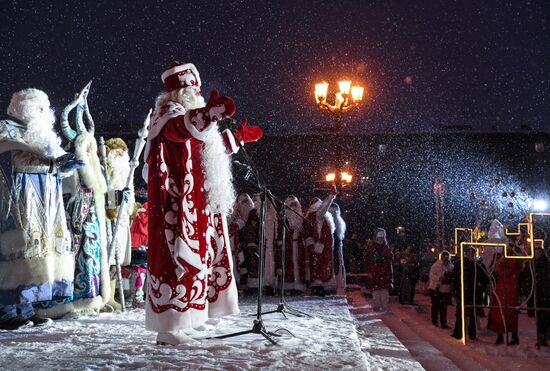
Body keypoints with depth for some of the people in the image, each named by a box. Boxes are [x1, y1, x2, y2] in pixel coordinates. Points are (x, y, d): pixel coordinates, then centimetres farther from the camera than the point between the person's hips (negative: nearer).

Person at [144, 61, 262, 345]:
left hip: (193, 205, 11)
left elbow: (209, 147, 38)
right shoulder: (169, 112, -7)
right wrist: (210, 112, -51)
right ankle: (167, 328, -12)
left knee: (191, 255, 14)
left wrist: (238, 136, 45)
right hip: (177, 203, -11)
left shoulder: (185, 113, 24)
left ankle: (180, 316, 24)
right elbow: (179, 127, -34)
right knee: (177, 256, -13)